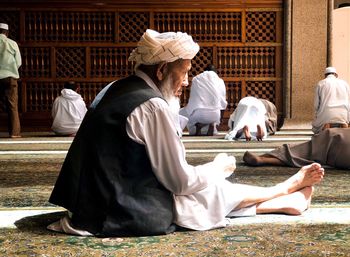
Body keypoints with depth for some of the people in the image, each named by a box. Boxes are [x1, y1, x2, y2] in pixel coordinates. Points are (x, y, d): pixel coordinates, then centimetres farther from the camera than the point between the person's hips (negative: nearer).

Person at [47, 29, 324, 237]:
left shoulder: (119, 90, 7)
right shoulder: (153, 106, -21)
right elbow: (181, 181, -14)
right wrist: (220, 167, 5)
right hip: (134, 212, -8)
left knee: (214, 187, 16)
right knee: (221, 189, 9)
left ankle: (281, 201, 30)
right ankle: (288, 188, 32)